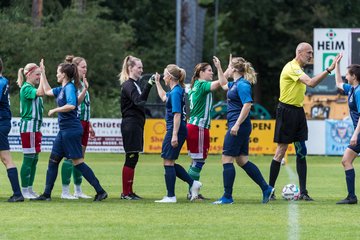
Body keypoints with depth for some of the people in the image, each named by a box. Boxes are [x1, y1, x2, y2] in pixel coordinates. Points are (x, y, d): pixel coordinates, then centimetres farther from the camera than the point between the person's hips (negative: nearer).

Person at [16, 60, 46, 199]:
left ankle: (29, 189, 14)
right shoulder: (26, 88, -12)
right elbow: (41, 92, -28)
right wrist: (42, 75, -23)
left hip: (36, 127, 10)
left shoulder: (33, 88, 17)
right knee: (28, 159, -8)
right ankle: (24, 190, -5)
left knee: (34, 159, 10)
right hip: (28, 126, -10)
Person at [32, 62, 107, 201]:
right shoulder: (62, 89, 13)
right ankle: (46, 194, 15)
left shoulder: (70, 87, -14)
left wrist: (54, 110, -19)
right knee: (53, 160, 10)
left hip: (71, 130, -10)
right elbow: (48, 91, 30)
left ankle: (100, 191, -6)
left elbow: (71, 105, -30)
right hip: (64, 130, 10)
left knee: (78, 162, -9)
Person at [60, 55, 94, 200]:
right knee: (71, 157, -8)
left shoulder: (82, 83, 17)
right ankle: (65, 191, -6)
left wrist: (89, 126, 24)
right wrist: (85, 89, -24)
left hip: (83, 123, 9)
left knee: (80, 158, 10)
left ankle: (78, 190, 15)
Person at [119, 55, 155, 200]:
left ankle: (128, 191, 13)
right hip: (130, 124, -10)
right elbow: (138, 100, -27)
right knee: (131, 158, -8)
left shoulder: (134, 84, 17)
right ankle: (126, 192, -6)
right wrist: (149, 85, -33)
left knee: (132, 158, 10)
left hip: (136, 125, 10)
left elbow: (142, 100, 24)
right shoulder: (128, 85, -12)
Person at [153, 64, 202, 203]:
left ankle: (171, 196, 0)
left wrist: (174, 135, -25)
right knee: (170, 163, 15)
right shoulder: (177, 90, 13)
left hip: (175, 130, -10)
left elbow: (177, 114, -22)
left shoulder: (176, 92, -16)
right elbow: (164, 98, 36)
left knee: (168, 162, -3)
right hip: (179, 130, 10)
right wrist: (157, 83, 43)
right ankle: (193, 183, 14)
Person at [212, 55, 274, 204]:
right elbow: (224, 85, 38)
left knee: (227, 159, -5)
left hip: (239, 127, -10)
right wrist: (219, 68, 35)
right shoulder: (236, 84, 15)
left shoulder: (242, 85, -14)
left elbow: (247, 105, -23)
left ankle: (227, 197, -3)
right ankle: (266, 189, 13)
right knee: (242, 160, 12)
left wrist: (237, 124, -25)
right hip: (240, 127, 10)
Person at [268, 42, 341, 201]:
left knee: (301, 151, 3)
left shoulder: (298, 69, 16)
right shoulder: (292, 67, -16)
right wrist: (329, 70, -33)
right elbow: (311, 83, -30)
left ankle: (303, 192, 3)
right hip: (286, 111, -9)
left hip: (298, 112, 9)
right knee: (281, 150, -4)